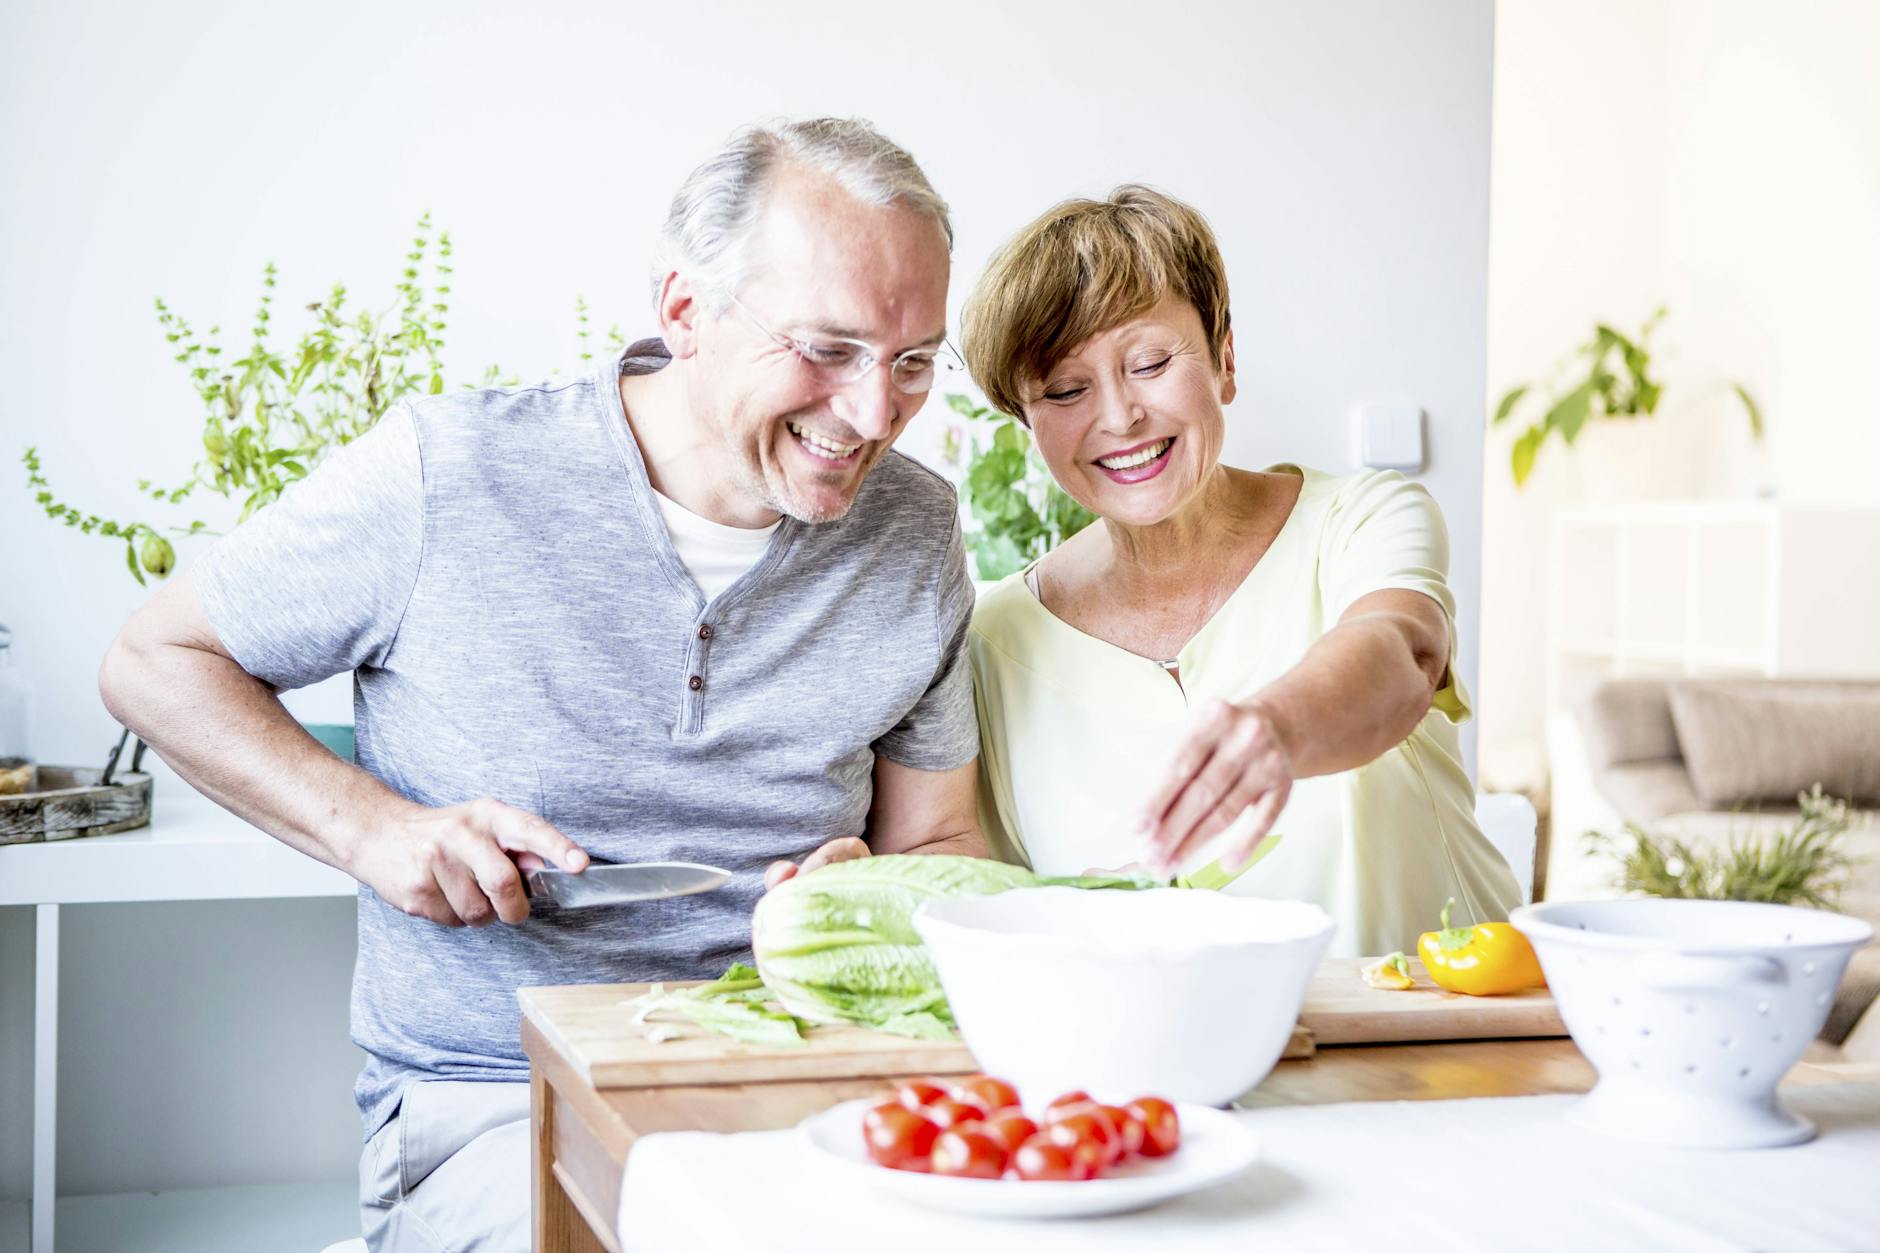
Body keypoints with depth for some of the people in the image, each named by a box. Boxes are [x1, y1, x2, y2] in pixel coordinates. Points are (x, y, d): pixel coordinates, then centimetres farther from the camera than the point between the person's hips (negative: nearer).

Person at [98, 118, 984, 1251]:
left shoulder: (917, 534, 2)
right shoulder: (445, 478, -9)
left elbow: (937, 843, 12)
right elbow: (155, 662, 3)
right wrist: (370, 826, -12)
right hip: (488, 1106, -3)